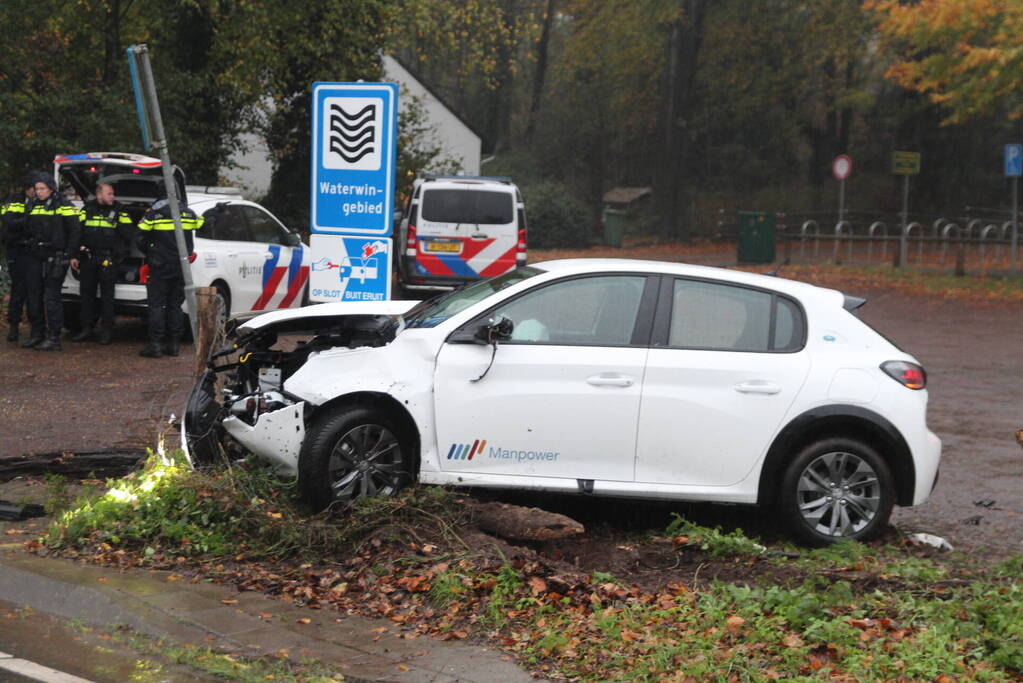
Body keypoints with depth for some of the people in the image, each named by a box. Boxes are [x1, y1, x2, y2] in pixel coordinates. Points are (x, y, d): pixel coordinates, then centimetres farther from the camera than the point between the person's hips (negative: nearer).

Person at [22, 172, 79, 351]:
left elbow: (73, 231, -7)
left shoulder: (63, 206, -5)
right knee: (34, 295, 8)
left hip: (54, 256, -7)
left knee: (51, 297, -7)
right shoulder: (32, 205, 15)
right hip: (34, 256, 7)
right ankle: (37, 334, 18)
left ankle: (54, 338, -3)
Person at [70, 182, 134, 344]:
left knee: (107, 295, 0)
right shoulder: (87, 210, 8)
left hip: (108, 260, -2)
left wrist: (121, 252, -5)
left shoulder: (118, 211, 4)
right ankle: (87, 329, 15)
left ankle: (106, 331, 6)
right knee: (87, 294, 6)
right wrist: (74, 256, 6)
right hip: (88, 259, 2)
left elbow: (129, 234, 3)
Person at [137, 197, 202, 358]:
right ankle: (173, 344, 11)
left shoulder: (153, 214, -6)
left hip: (160, 267, -4)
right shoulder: (188, 214, 5)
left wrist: (150, 255, 13)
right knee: (175, 305, 11)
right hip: (181, 266, 4)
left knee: (156, 305, 0)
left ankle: (155, 344, -5)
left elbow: (141, 239, -4)